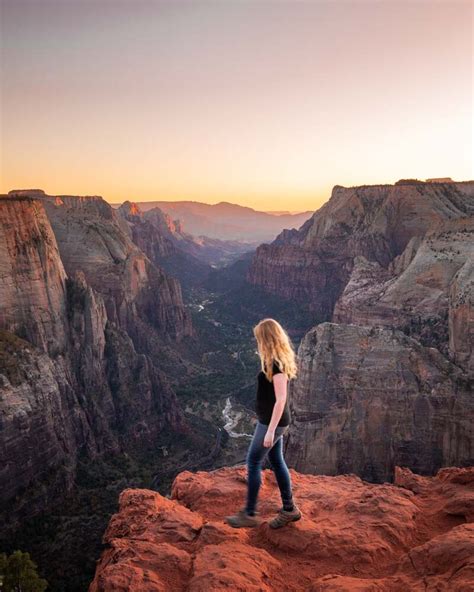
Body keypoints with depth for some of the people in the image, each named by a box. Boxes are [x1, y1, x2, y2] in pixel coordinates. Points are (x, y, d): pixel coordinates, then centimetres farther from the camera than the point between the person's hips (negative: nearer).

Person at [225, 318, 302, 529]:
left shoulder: (276, 364, -23)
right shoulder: (277, 360, 6)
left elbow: (281, 399, -25)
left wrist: (270, 430, -25)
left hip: (272, 422, -9)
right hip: (273, 421, 9)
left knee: (253, 463, 1)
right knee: (276, 462, 16)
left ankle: (250, 514, 13)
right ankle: (289, 509, 27)